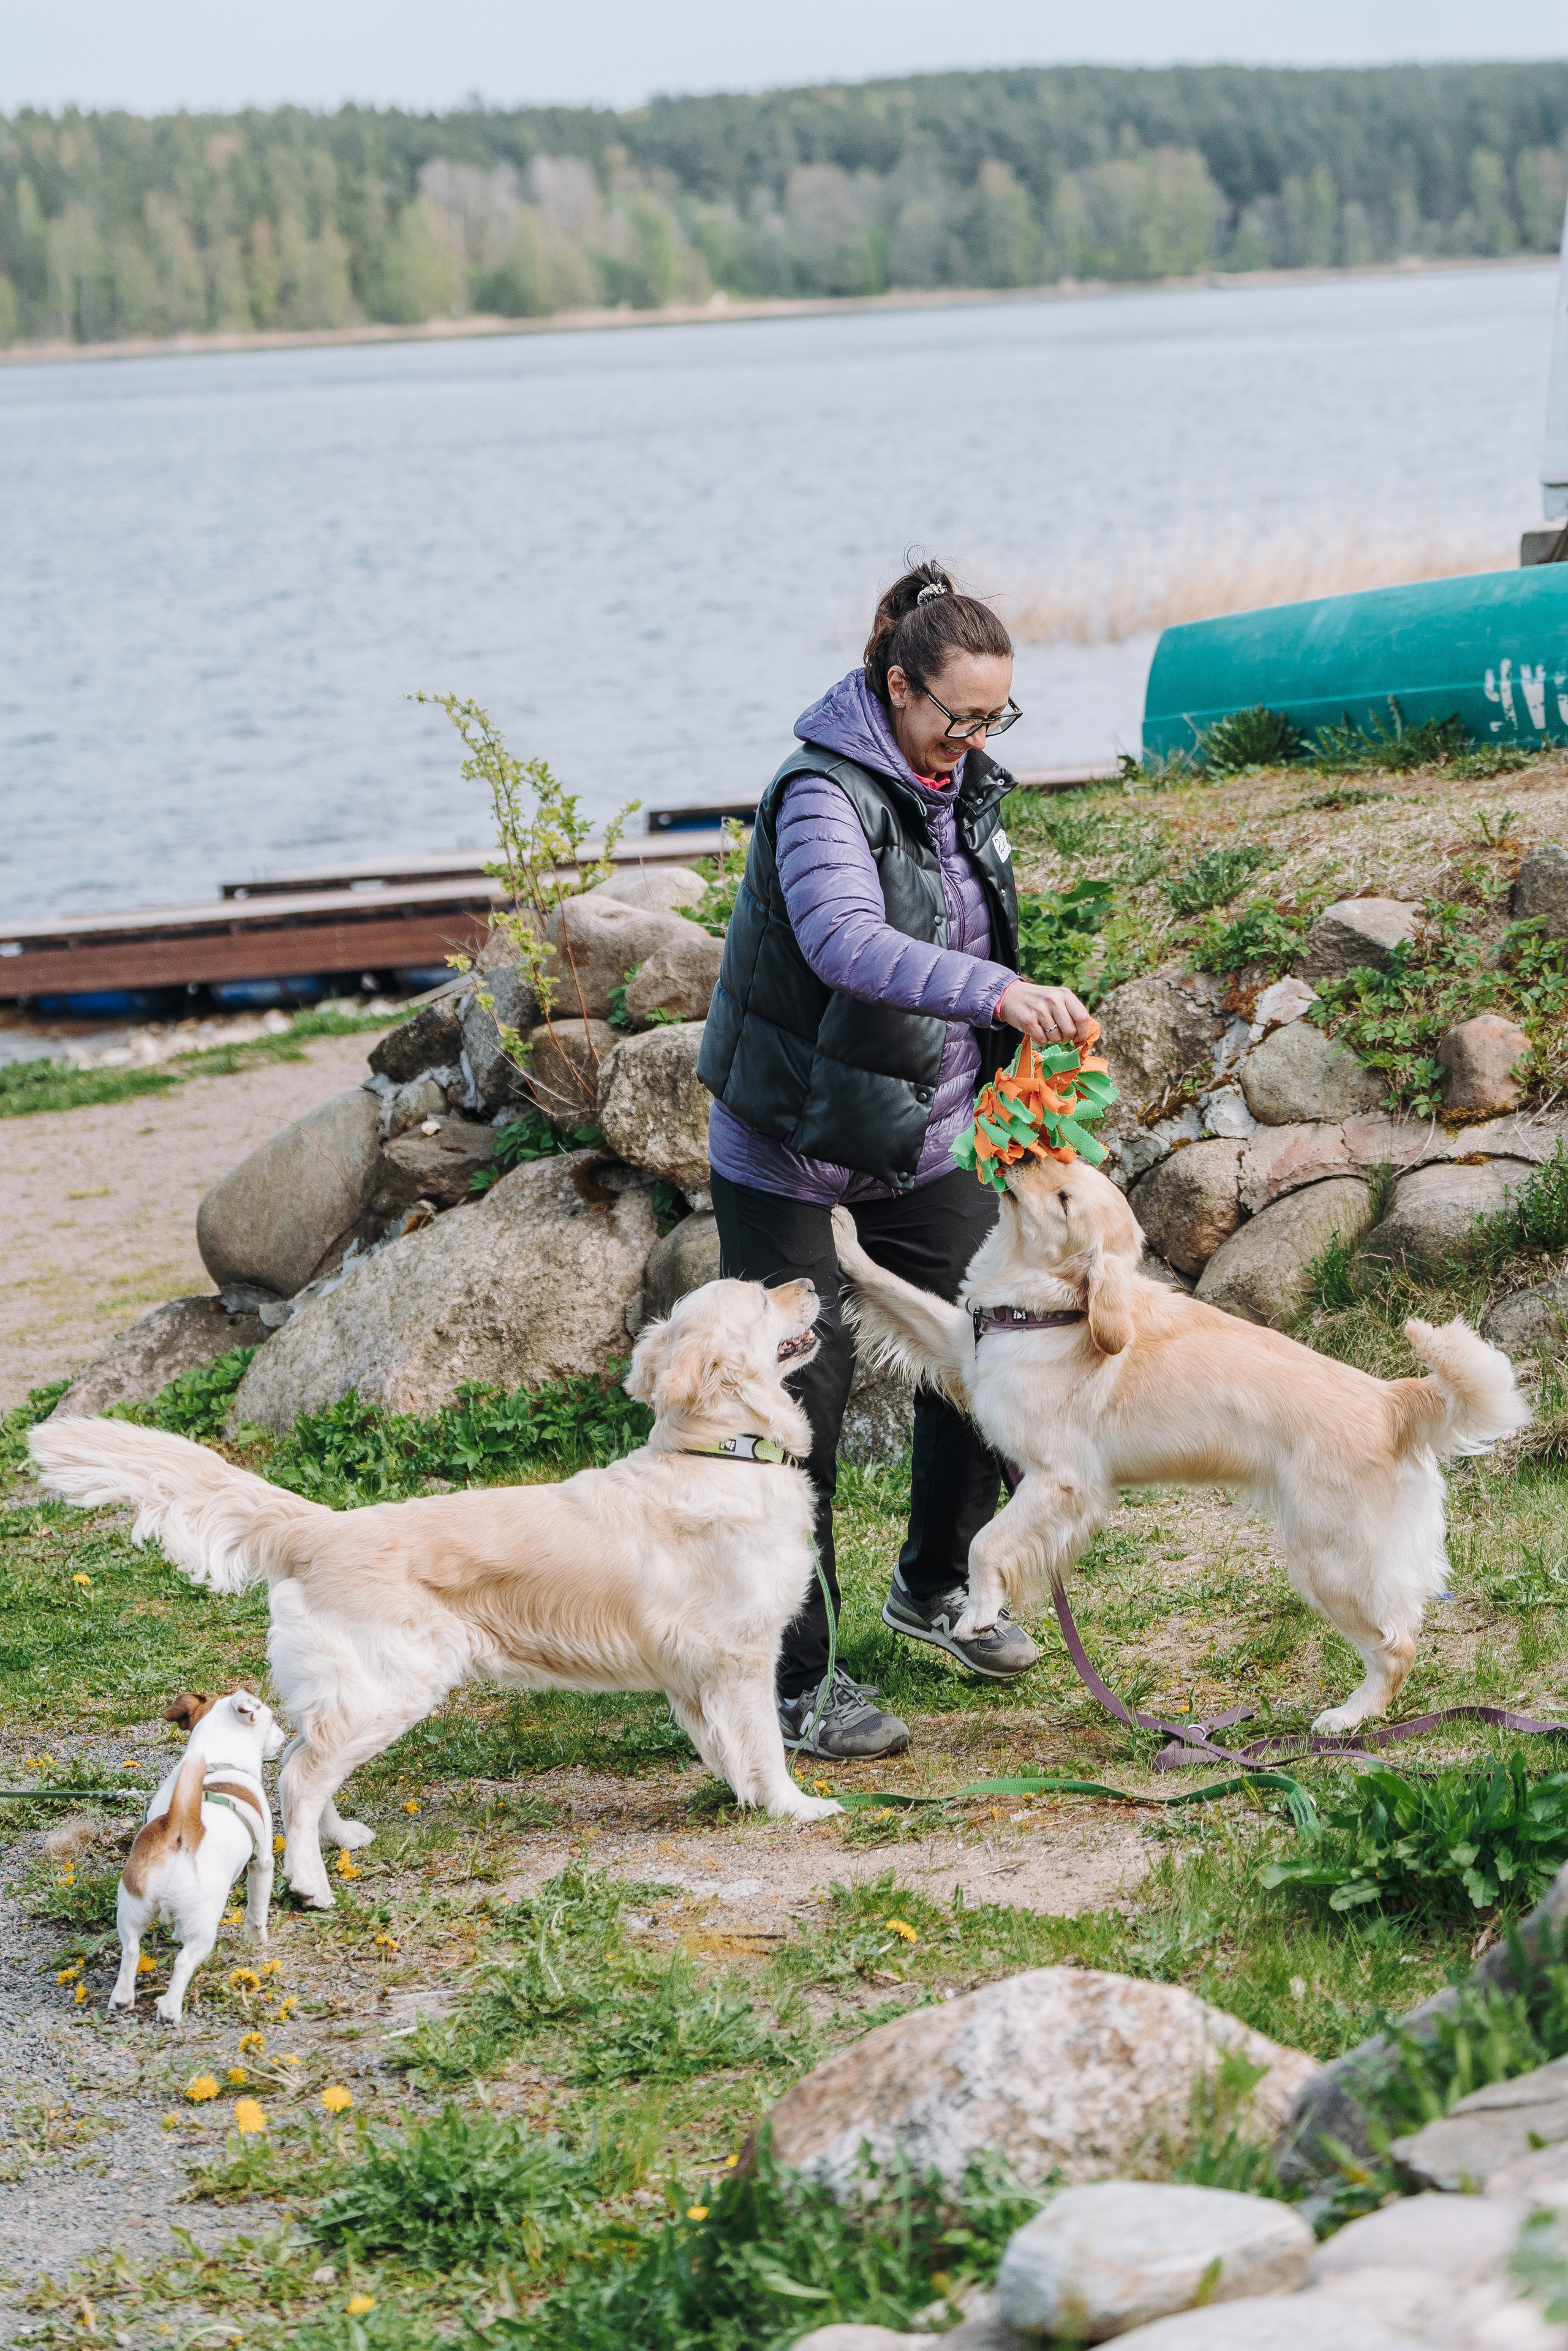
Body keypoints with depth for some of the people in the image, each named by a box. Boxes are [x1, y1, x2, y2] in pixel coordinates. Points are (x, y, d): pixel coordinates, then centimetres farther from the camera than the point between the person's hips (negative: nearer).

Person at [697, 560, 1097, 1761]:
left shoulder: (965, 787, 5)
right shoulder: (825, 798, -21)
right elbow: (847, 942, -40)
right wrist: (998, 990, -52)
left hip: (924, 1143, 7)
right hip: (794, 1154, -7)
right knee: (799, 1409, -2)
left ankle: (935, 1586, 34)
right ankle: (797, 1682, 6)